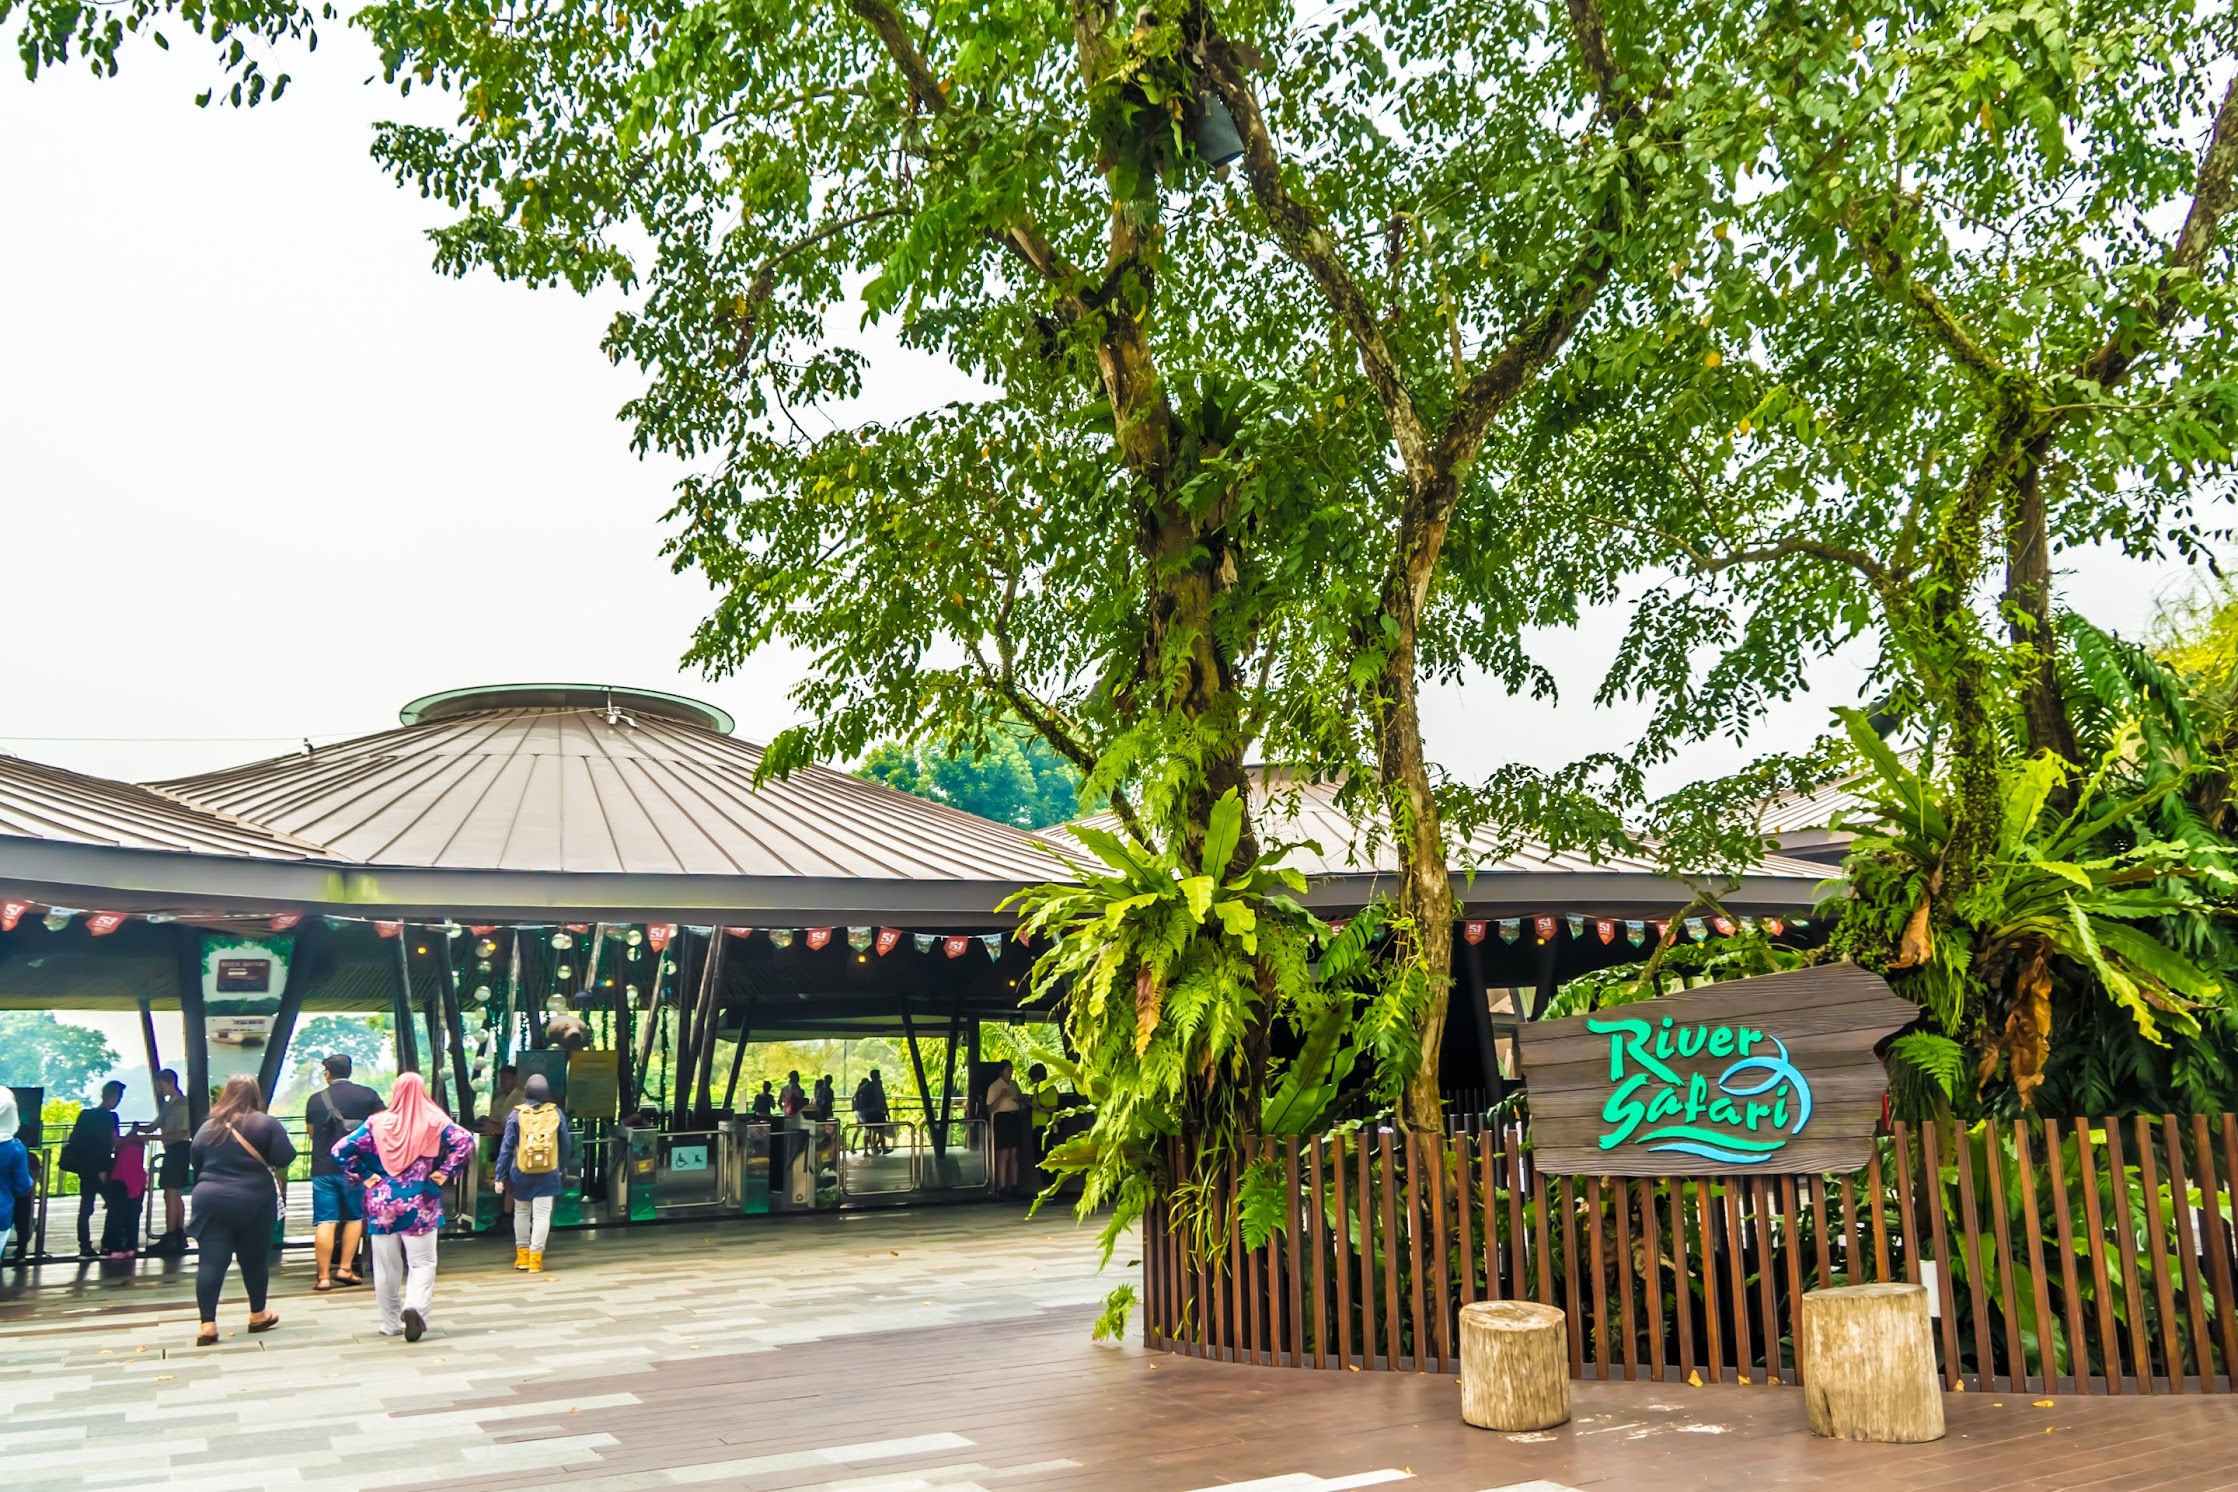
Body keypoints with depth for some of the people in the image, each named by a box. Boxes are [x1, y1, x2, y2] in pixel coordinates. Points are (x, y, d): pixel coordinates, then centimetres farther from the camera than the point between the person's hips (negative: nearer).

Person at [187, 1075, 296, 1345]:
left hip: (211, 1200, 3)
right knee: (254, 1259, 11)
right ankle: (257, 1315, 24)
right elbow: (285, 1158, -8)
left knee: (210, 1262, 0)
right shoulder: (266, 1124, -4)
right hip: (253, 1202, -2)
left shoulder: (207, 1127, 9)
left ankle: (208, 1324, -6)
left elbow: (195, 1164, 17)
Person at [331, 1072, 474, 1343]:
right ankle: (415, 1306, -20)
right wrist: (444, 1172, -5)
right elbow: (465, 1142, -14)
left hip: (382, 1202, 2)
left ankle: (390, 1323, 20)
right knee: (422, 1262, 4)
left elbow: (341, 1150, -4)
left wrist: (364, 1177, 2)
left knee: (386, 1266, 13)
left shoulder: (377, 1123, -1)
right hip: (420, 1203, -2)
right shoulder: (434, 1121, -4)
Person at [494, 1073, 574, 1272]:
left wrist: (500, 1176, -2)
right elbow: (566, 1144, 1)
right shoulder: (557, 1113, -5)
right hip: (548, 1174, 0)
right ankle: (535, 1258, -1)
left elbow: (506, 1147, -7)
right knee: (542, 1214, 2)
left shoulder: (516, 1115, -8)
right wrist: (563, 1168, 16)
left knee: (521, 1212, 17)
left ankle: (522, 1255, 22)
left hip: (522, 1173, 0)